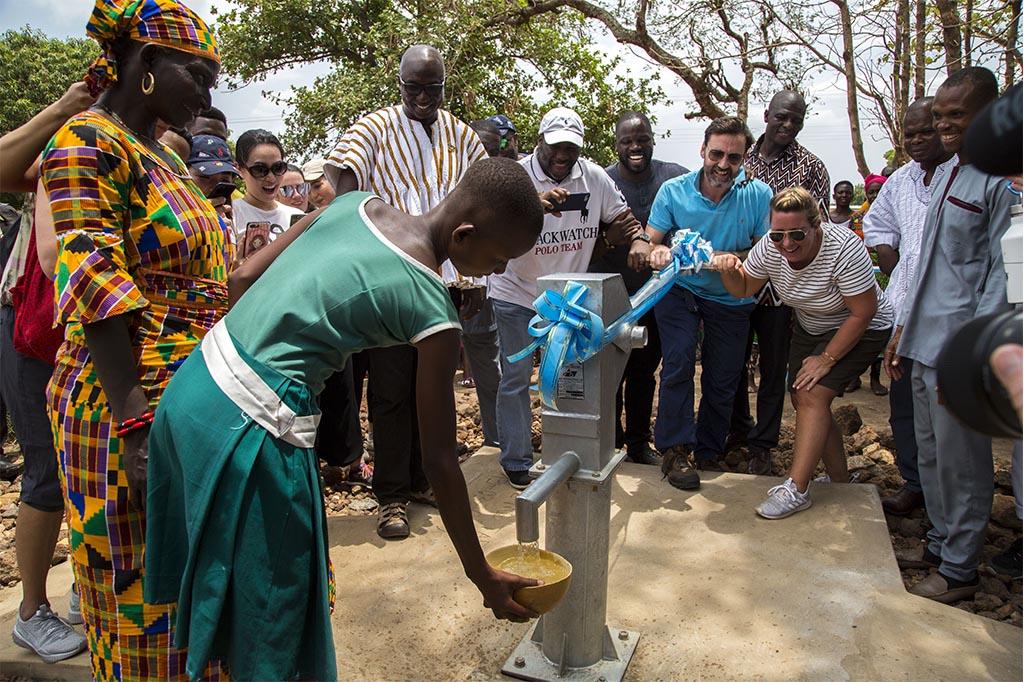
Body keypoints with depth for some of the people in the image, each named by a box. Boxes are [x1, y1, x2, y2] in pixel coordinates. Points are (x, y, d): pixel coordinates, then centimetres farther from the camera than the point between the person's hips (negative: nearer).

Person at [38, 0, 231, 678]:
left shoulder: (164, 157, 16)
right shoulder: (88, 142, -10)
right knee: (143, 583, 5)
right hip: (132, 400, -8)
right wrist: (136, 424, -25)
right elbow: (95, 286, -20)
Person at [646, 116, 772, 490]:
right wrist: (659, 252, -34)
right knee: (678, 364, -16)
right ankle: (676, 450, -2)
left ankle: (708, 452, 27)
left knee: (723, 378, 7)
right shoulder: (673, 191, -12)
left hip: (731, 298, 2)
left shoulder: (758, 195, -12)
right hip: (680, 290, -1)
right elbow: (651, 242, -10)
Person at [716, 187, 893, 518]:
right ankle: (840, 481, 18)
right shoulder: (769, 248, -18)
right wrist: (729, 270, -27)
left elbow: (863, 313, -25)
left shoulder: (844, 249, -33)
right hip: (809, 327, 6)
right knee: (802, 399, 2)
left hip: (861, 330, -6)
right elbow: (743, 289, -4)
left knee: (812, 395, -19)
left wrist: (826, 359, -22)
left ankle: (796, 489, -15)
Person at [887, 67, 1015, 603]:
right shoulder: (951, 173, 15)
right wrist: (904, 328, 19)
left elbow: (1002, 279, -15)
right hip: (926, 341, 8)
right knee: (930, 454, 17)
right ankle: (940, 543, 34)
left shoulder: (1003, 181, -12)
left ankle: (960, 568, 19)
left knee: (960, 463, 4)